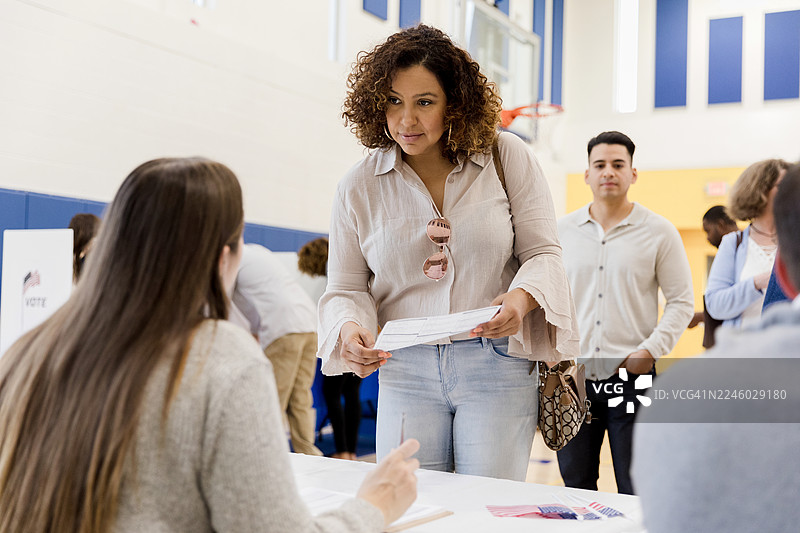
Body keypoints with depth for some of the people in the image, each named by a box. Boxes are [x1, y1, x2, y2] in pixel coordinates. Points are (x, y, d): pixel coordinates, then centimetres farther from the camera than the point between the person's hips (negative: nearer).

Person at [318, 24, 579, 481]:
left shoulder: (507, 157, -1)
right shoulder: (359, 187, 3)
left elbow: (543, 252, 1)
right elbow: (346, 287, 7)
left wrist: (521, 299, -20)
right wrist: (350, 330, -15)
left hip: (497, 364, -1)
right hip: (406, 371, 2)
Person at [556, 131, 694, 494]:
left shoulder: (659, 232, 1)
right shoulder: (561, 231, 8)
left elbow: (681, 302, 1)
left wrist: (650, 350, -10)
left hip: (632, 375, -2)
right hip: (572, 375, 3)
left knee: (636, 493, 2)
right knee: (575, 488, 11)